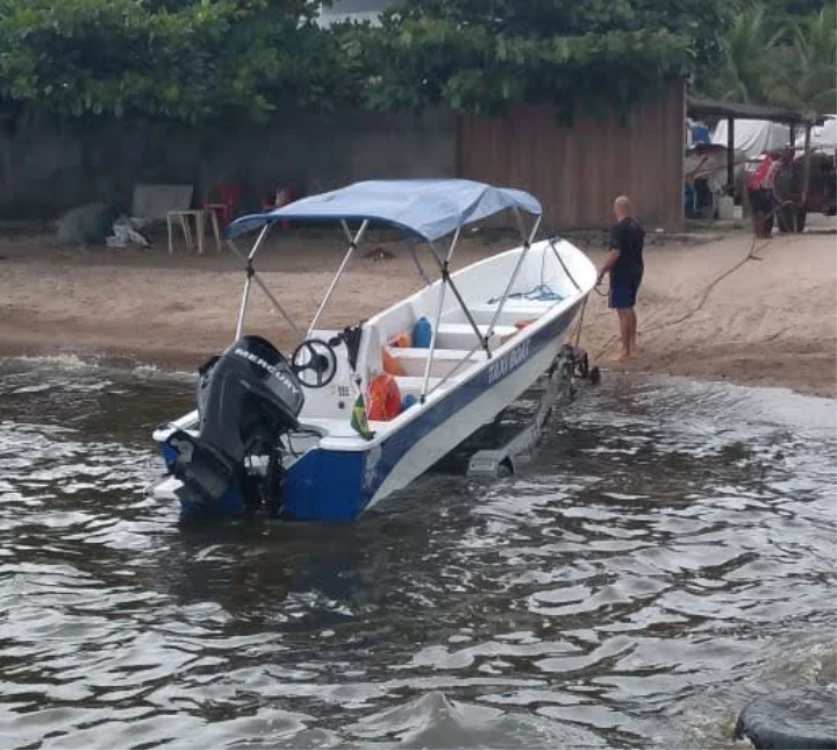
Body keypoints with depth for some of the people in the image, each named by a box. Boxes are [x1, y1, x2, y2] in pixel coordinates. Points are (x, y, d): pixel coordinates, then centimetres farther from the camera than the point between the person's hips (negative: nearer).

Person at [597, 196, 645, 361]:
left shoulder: (618, 228, -18)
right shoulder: (638, 227, 9)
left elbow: (614, 253, -24)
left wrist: (601, 273, -20)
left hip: (622, 273, -9)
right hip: (637, 270, 9)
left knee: (623, 310, -5)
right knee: (629, 307, 23)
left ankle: (626, 350, -4)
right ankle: (631, 340, 34)